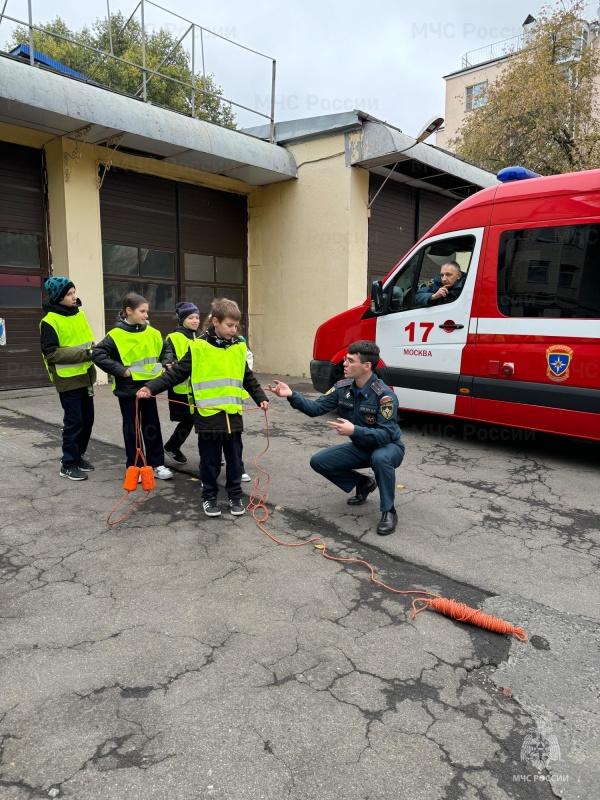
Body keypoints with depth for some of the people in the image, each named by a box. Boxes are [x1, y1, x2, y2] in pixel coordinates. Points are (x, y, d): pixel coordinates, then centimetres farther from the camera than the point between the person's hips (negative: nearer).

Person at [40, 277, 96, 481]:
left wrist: (94, 350, -3)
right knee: (74, 422, -2)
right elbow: (51, 353, -18)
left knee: (87, 420, 13)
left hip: (85, 376, 7)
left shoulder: (79, 314, 9)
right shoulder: (50, 321, -13)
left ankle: (77, 456, 29)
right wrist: (84, 354, -23)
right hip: (68, 380, -7)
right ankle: (68, 464, 12)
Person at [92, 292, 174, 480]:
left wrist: (166, 363, 3)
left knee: (152, 426, 10)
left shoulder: (151, 332, 2)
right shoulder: (116, 335, -13)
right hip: (128, 389, -4)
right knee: (132, 428, 7)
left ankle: (157, 465, 21)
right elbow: (97, 354, -17)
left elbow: (166, 348, 19)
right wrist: (121, 370, -19)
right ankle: (134, 467, 18)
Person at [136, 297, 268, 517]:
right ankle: (209, 497, 25)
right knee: (209, 460, 9)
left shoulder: (239, 348, 6)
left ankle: (235, 495, 27)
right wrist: (151, 388, -11)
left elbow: (248, 379, 18)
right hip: (208, 416, -3)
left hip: (233, 415, 3)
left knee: (234, 458, 11)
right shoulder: (198, 347, -6)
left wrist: (261, 398, 14)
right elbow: (176, 373, -4)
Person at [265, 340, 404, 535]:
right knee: (319, 461, -4)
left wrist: (354, 431, -43)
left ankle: (388, 512, -18)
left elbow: (385, 435, -31)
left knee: (380, 458, -41)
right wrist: (291, 395, -25)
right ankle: (362, 484, 15)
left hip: (388, 448, -6)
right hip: (360, 447, 6)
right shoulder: (343, 388, -8)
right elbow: (316, 408, -11)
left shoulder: (384, 395, -28)